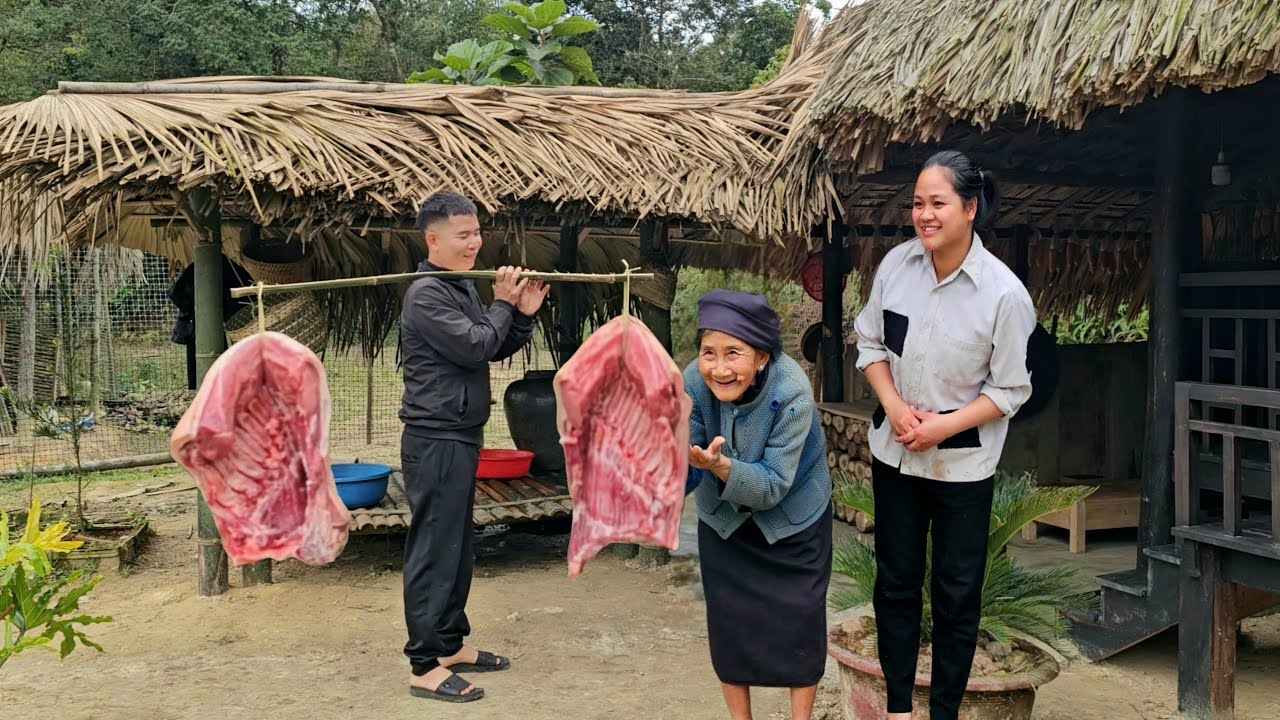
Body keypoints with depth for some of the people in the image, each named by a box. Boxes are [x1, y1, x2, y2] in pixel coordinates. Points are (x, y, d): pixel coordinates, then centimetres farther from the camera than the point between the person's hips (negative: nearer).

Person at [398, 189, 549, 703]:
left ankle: (451, 643, 27)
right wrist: (504, 304, -7)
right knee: (434, 550, -6)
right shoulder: (426, 294, -15)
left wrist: (522, 315, 1)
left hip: (460, 438, 10)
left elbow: (496, 350, 17)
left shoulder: (462, 289, 15)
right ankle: (426, 668, 0)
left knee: (457, 545, 16)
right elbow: (475, 347, -22)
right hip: (436, 441, -10)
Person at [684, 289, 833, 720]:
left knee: (798, 621, 5)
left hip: (792, 520, -3)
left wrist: (720, 465, -48)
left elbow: (773, 486, -32)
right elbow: (683, 474, -20)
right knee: (728, 621, 9)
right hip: (723, 520, 3)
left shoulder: (791, 393, -33)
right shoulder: (692, 384, -24)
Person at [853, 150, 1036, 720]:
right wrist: (893, 404, -11)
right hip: (894, 452, 4)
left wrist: (944, 426, -18)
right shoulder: (896, 264, -8)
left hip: (963, 464, -3)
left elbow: (1011, 390, -10)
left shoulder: (1004, 292, -18)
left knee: (957, 593, 9)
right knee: (895, 582, 14)